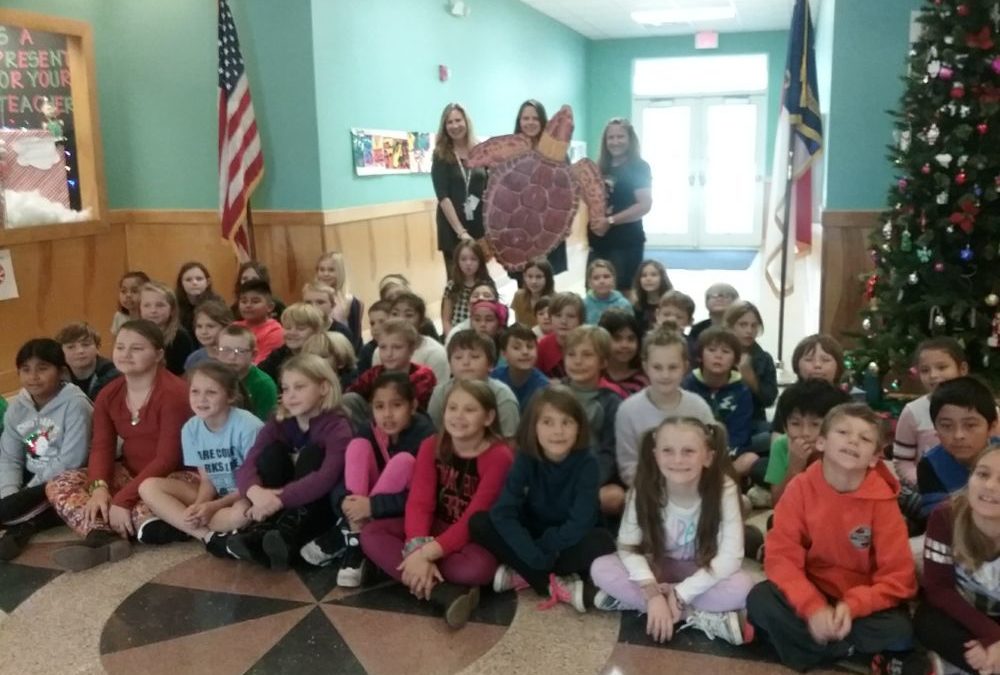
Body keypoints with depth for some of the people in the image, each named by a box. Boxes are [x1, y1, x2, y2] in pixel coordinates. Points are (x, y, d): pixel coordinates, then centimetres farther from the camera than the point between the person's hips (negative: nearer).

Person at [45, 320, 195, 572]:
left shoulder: (173, 393, -19)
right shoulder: (109, 394, 4)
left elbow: (167, 458, -22)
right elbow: (101, 447, -2)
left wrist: (123, 499, -26)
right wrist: (99, 487, -23)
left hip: (174, 475, -7)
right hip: (130, 473, 8)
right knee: (58, 484, -10)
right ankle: (105, 539, -33)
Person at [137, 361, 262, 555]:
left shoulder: (248, 426, -21)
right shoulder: (190, 429, -5)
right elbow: (206, 479, 0)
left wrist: (215, 506, -22)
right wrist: (199, 506, -21)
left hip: (246, 496, -5)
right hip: (213, 496, 6)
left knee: (242, 512, -40)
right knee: (148, 487, -9)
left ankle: (178, 526, -15)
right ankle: (208, 536, -21)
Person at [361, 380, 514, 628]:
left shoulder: (499, 456, -18)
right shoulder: (431, 446, -3)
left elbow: (475, 518, -24)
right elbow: (419, 502, -14)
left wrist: (428, 552, -33)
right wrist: (417, 548, -33)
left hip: (475, 538, -5)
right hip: (436, 528, 6)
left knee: (478, 567, -39)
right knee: (371, 533, -16)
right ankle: (445, 594, -30)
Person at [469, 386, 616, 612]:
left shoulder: (587, 463, -19)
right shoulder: (526, 458, -15)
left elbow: (581, 523, -25)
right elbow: (502, 513, -24)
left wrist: (542, 553, -24)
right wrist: (534, 557, -33)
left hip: (569, 543, -2)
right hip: (532, 538, 2)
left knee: (601, 542, -34)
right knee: (478, 522, -22)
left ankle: (522, 575, -18)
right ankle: (557, 585, -23)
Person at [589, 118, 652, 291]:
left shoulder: (639, 168, -3)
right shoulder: (600, 168, 14)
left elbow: (645, 205, -13)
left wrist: (610, 221, -18)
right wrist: (593, 220, -2)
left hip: (626, 243, -6)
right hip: (599, 243, 6)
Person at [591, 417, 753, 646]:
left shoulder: (724, 490, -23)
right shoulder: (645, 489, -19)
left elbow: (730, 557, -25)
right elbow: (628, 547, -19)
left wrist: (680, 594, -28)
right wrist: (652, 593, -34)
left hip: (703, 574, -2)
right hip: (658, 568, 2)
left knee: (741, 586, -32)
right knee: (601, 569, -24)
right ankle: (699, 617, -26)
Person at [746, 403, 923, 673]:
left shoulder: (882, 500, -14)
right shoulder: (801, 487, -13)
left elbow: (898, 575, -13)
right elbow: (782, 555, -15)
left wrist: (852, 606, -28)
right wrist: (813, 607, -29)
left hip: (863, 602, -2)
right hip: (811, 593, 2)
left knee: (899, 631, -30)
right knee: (760, 600, -26)